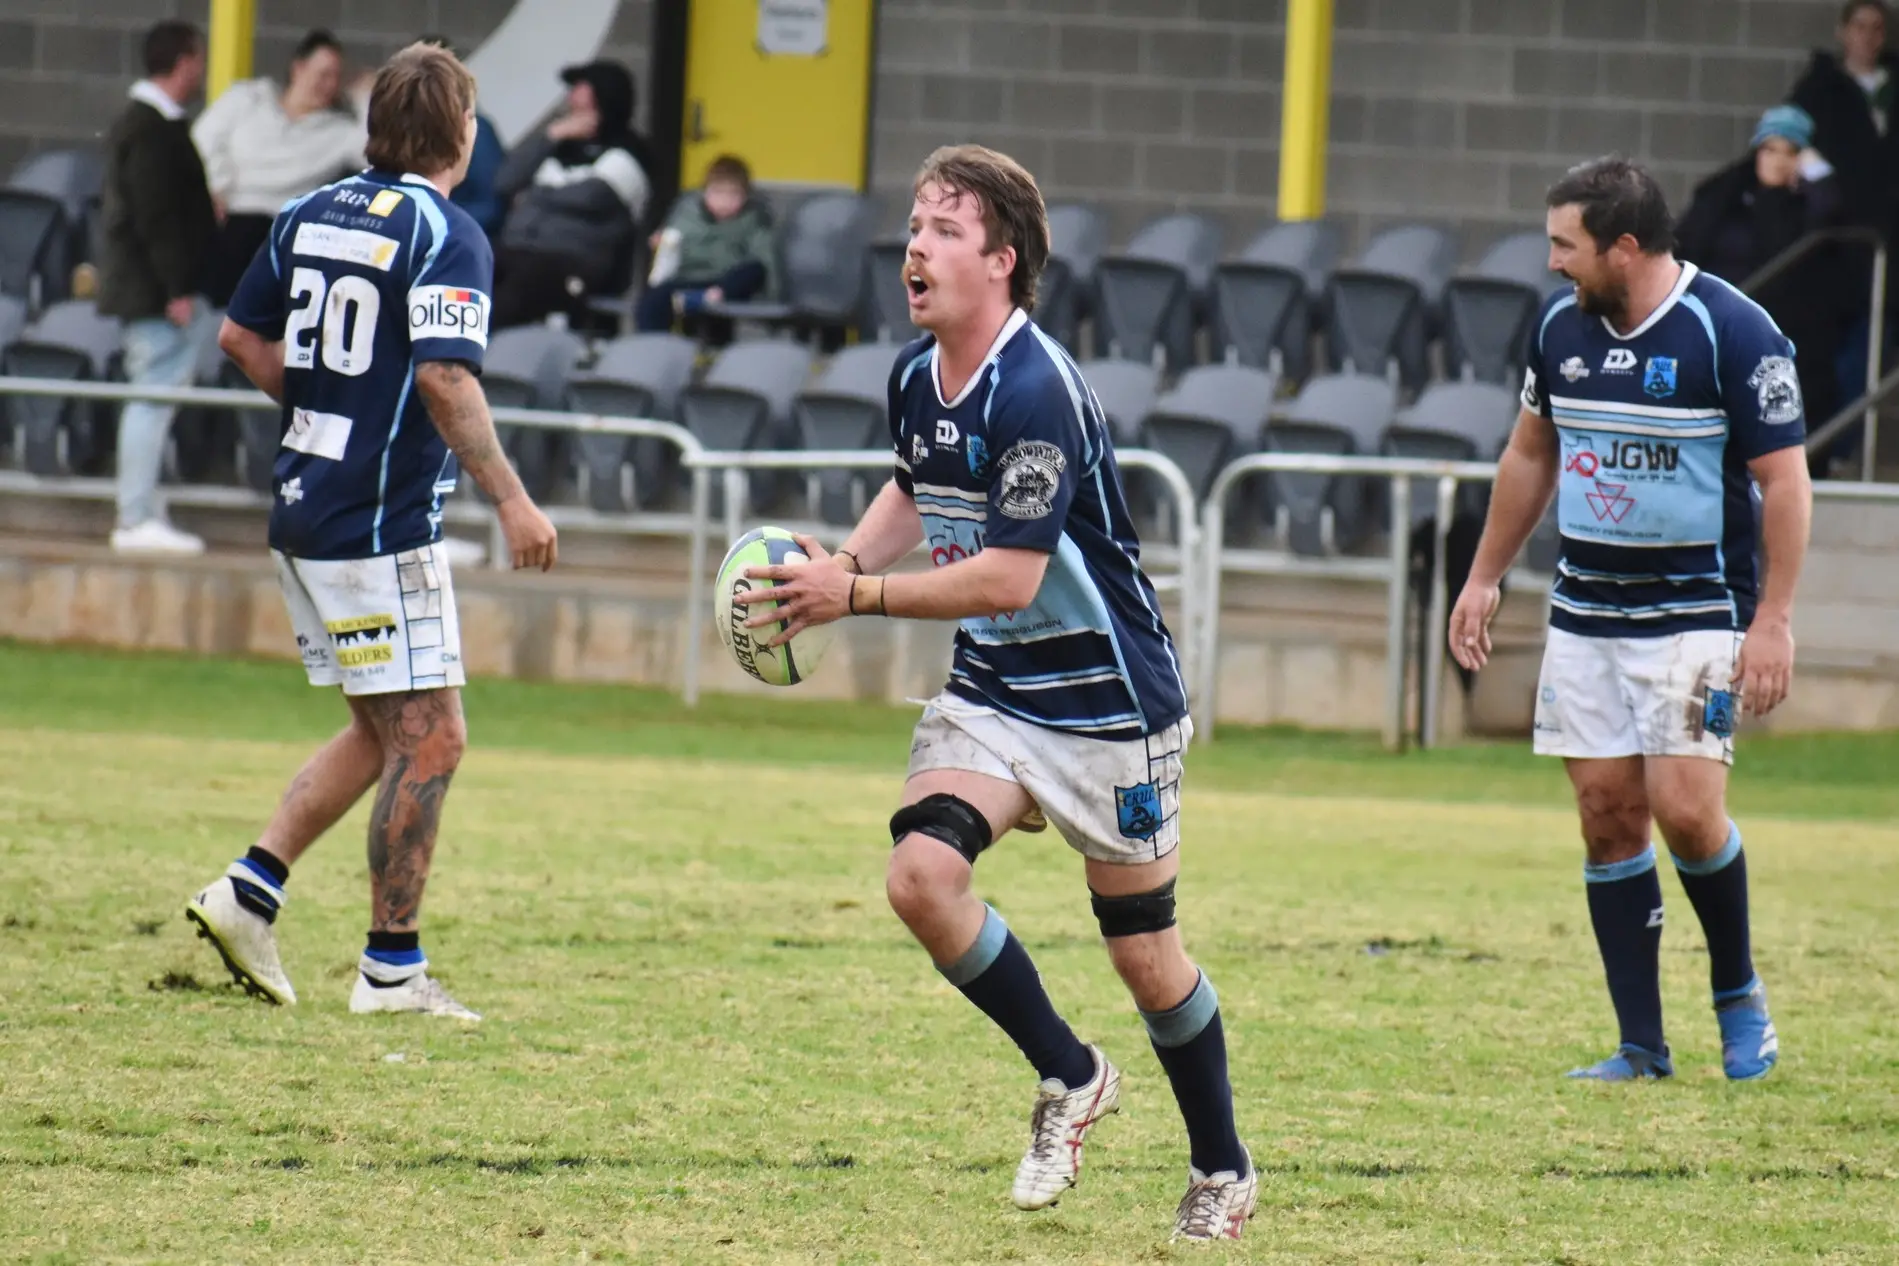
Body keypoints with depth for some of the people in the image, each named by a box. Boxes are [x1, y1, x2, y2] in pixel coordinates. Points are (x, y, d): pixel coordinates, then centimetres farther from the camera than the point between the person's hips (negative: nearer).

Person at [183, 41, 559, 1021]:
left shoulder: (311, 214, 9)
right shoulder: (446, 236, -14)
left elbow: (240, 336, 15)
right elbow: (444, 377, -25)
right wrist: (510, 498, -23)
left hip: (305, 514, 8)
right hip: (382, 524, -8)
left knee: (383, 732, 18)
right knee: (429, 738, -1)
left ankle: (251, 890, 10)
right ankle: (392, 967, 1)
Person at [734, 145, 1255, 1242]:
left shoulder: (1037, 392, -25)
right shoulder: (917, 376, 1)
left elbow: (1008, 577, -28)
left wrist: (856, 596, -25)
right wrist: (839, 566, 4)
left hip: (1109, 699, -7)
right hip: (991, 689, 7)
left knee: (1145, 952, 4)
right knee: (922, 874, -17)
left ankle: (1224, 1172, 26)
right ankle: (1070, 1079, 5)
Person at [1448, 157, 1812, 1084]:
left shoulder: (1732, 332, -14)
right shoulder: (1562, 325, 4)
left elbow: (1784, 479, -12)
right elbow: (1530, 455, 18)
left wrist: (1773, 620, -17)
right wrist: (1485, 578, 19)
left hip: (1697, 615, -6)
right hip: (1584, 615, 6)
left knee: (1684, 810, -15)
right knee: (1607, 814, 1)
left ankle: (1739, 994, 11)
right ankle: (1642, 1045, 7)